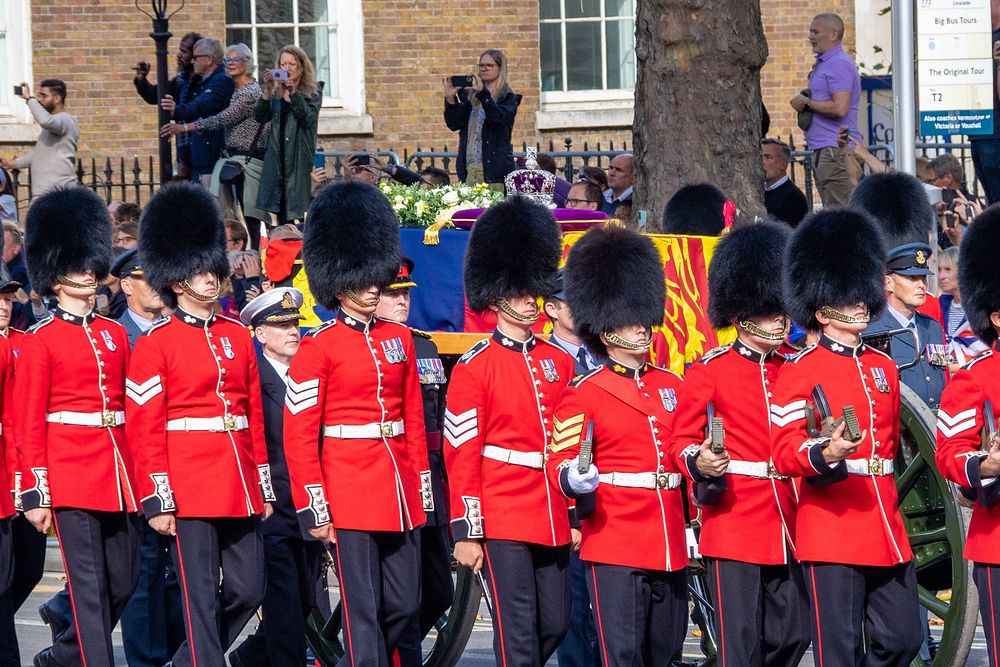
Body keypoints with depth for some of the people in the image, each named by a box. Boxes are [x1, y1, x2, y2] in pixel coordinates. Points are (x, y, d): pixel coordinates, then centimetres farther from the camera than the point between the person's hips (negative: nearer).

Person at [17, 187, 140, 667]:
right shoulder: (39, 343, -3)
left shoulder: (115, 335, 14)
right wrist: (35, 495, -10)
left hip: (117, 477, 6)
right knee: (90, 587, -8)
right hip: (72, 477, -6)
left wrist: (138, 478, 12)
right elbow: (28, 425, -5)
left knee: (124, 581, 10)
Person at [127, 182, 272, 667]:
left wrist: (263, 487, 14)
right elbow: (144, 429, -6)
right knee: (202, 597, -5)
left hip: (239, 489, 6)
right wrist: (157, 499, -11)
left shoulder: (237, 336, 13)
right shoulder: (155, 345, -4)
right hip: (190, 489, -6)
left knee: (248, 589, 8)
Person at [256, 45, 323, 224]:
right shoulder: (276, 92, 12)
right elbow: (260, 117, 0)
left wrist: (294, 93, -21)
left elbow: (308, 118, -12)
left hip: (301, 157, -4)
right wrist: (267, 91, -12)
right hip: (277, 157, 4)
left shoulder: (313, 91, 4)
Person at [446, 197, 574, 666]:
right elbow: (461, 456, -7)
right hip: (503, 521, -6)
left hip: (552, 520, 6)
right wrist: (466, 532, -10)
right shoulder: (473, 369, -6)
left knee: (555, 625, 10)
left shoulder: (559, 363, 11)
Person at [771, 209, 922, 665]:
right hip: (832, 534, -7)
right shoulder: (800, 371, -5)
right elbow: (784, 453, -13)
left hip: (887, 532, 7)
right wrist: (825, 455, -30)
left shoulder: (884, 368, 15)